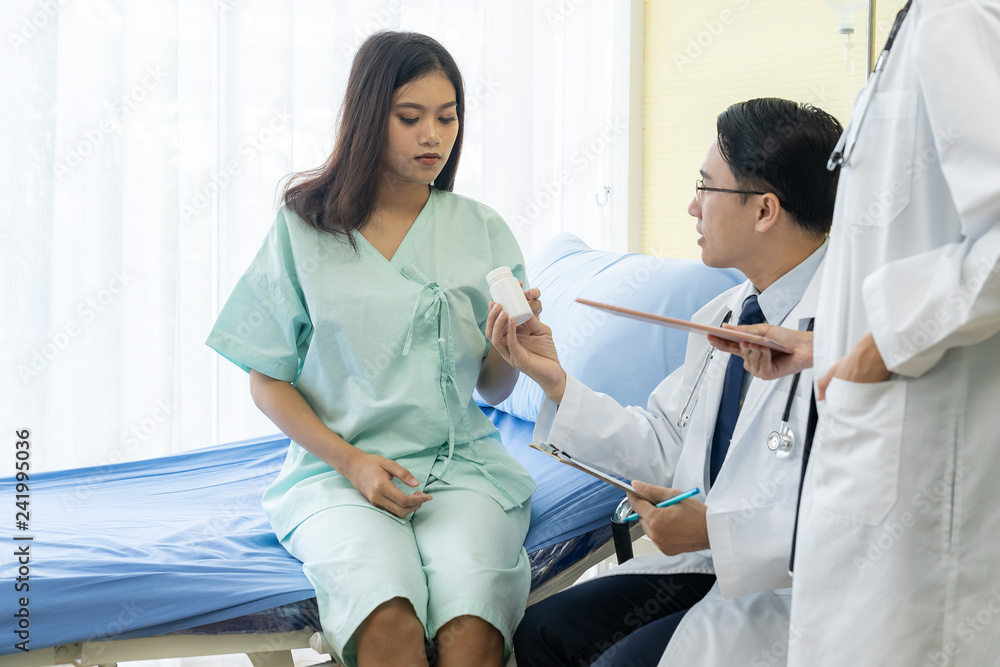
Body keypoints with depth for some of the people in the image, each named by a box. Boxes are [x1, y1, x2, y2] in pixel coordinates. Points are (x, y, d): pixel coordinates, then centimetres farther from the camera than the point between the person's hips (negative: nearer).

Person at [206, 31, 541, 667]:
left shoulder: (482, 231, 9)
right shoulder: (305, 227, 4)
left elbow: (493, 390, 11)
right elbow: (268, 381, 5)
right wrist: (350, 460, -9)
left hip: (460, 463, 1)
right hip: (336, 466, -1)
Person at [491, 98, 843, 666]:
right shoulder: (723, 318, 11)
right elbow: (662, 448, 14)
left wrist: (715, 528, -24)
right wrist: (555, 380, 7)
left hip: (796, 585, -8)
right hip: (712, 560, 8)